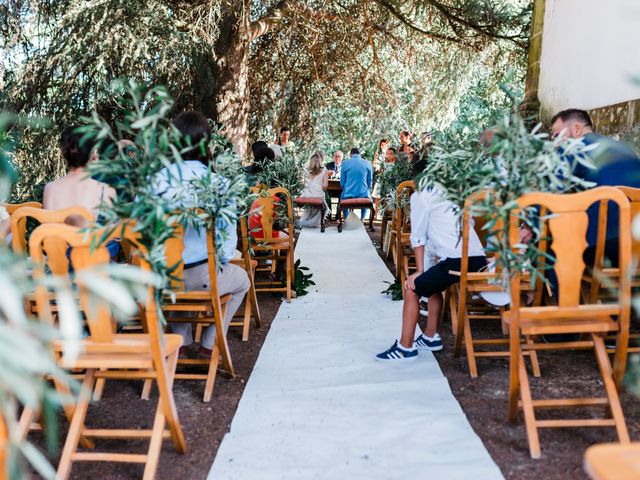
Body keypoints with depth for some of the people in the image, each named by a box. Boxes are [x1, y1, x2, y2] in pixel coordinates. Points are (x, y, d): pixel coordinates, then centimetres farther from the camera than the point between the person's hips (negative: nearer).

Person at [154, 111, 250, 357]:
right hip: (200, 276, -3)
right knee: (241, 279, 29)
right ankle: (208, 345, 29)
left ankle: (181, 342, 37)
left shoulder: (155, 180, -5)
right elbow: (228, 234, -7)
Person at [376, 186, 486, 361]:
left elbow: (418, 236, 3)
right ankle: (431, 336, 31)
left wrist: (419, 271, 5)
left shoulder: (420, 196, 6)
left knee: (411, 288, 5)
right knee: (433, 282, 28)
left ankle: (406, 347, 6)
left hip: (458, 261, -8)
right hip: (479, 259, 8)